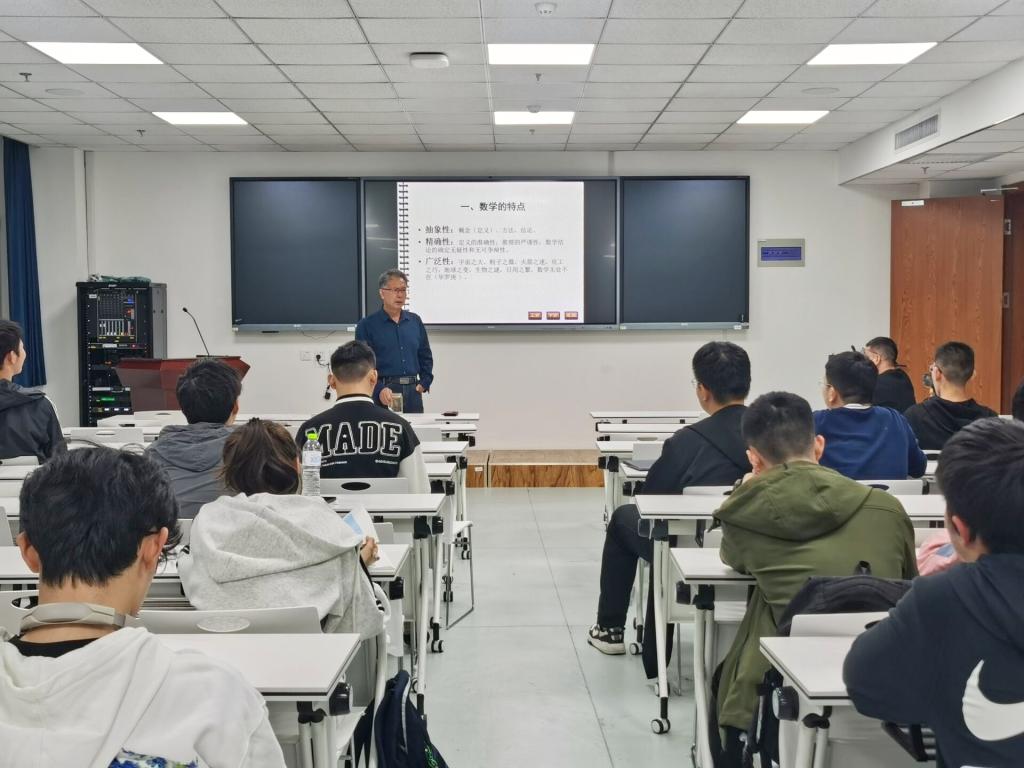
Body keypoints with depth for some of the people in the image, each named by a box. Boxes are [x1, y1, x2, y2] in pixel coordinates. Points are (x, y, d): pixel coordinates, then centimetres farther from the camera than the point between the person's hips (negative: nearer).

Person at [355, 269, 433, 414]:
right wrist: (379, 390, -20)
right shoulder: (367, 325, -1)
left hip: (412, 392, 4)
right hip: (382, 395, -4)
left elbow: (426, 357, 20)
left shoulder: (415, 321, 12)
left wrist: (424, 383, 7)